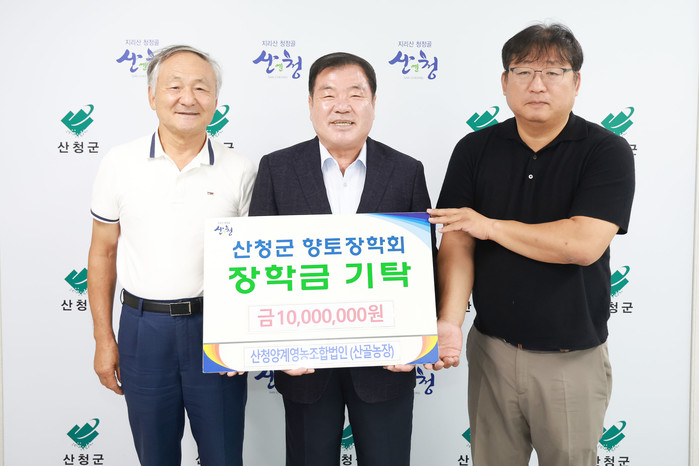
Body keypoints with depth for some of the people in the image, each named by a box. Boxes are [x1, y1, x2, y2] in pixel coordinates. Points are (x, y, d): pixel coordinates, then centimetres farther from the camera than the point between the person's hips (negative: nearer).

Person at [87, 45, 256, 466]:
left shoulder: (239, 170, -3)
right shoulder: (120, 163, -1)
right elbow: (103, 253, 5)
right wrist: (103, 339, 4)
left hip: (215, 327, -1)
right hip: (143, 327, 1)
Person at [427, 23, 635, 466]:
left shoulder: (607, 151, -9)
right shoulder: (474, 150, 0)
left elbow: (584, 244, -21)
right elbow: (457, 243, -5)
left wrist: (490, 225, -14)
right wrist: (450, 322, -19)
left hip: (573, 359, -2)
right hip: (491, 350, 3)